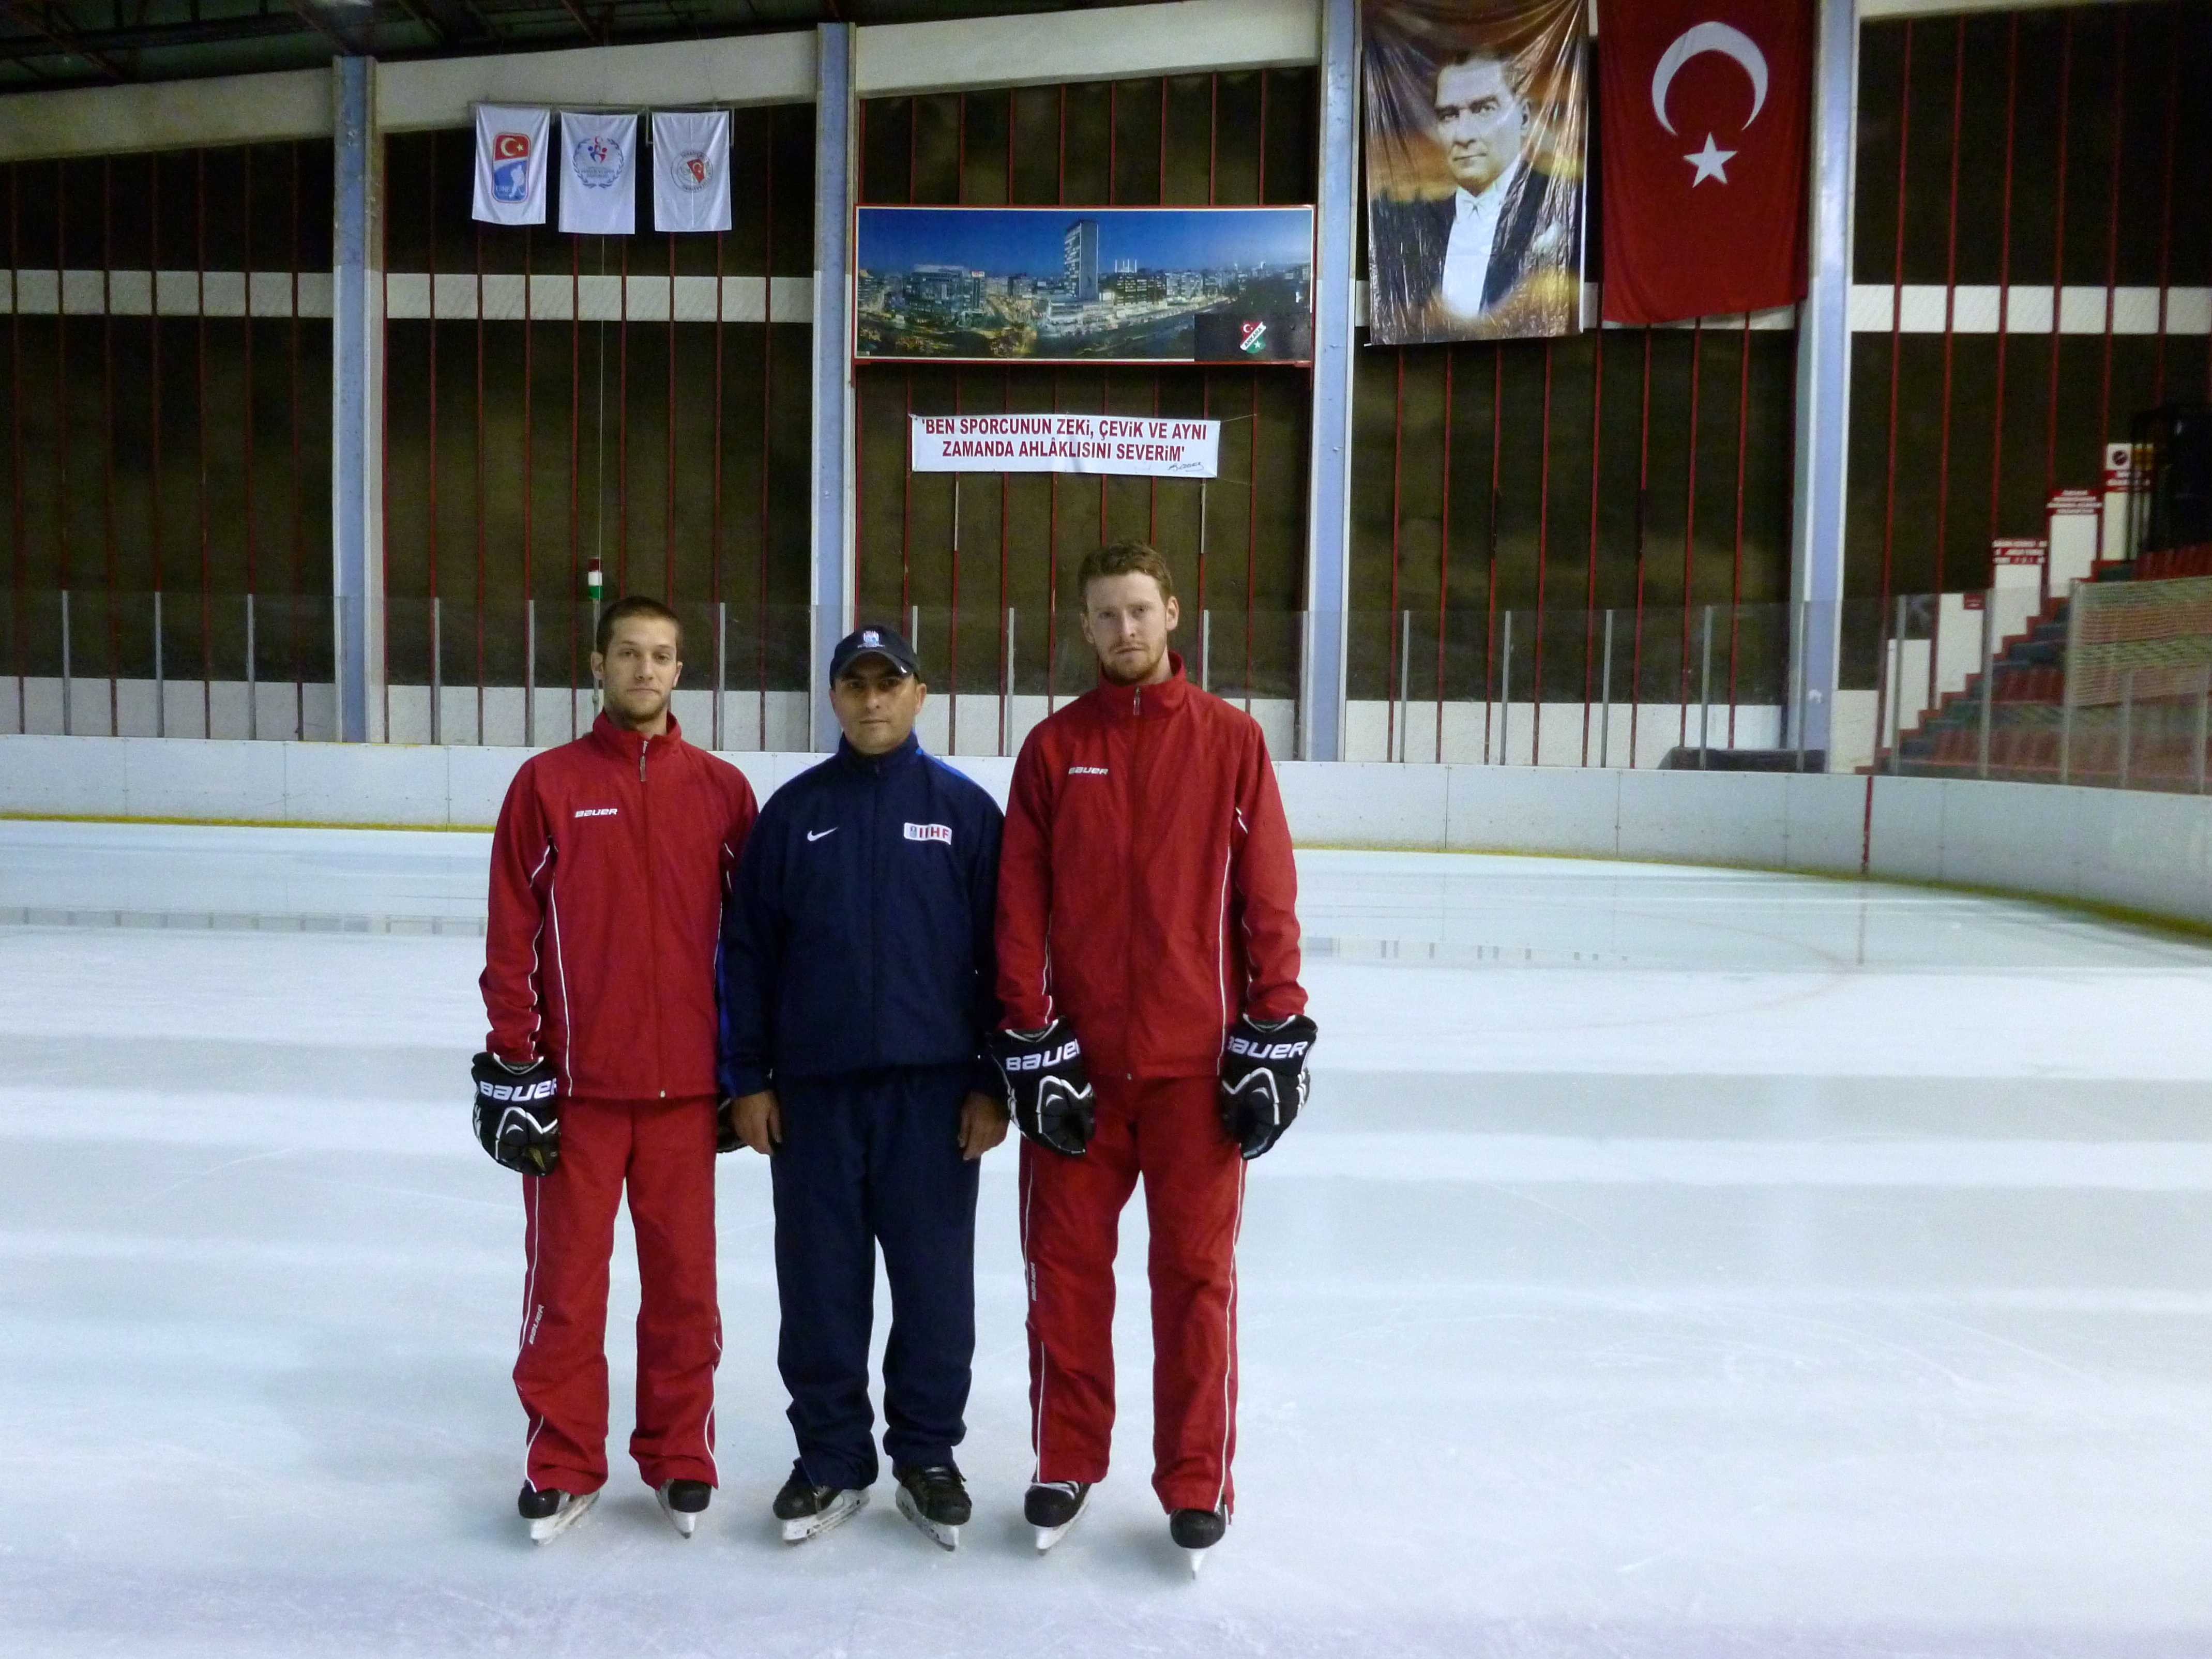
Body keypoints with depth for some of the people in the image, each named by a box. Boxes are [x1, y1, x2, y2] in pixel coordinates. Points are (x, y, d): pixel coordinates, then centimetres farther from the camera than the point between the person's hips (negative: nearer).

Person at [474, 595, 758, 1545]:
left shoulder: (722, 790, 4)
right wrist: (513, 1066, -4)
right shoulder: (548, 784, 0)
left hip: (685, 1084, 1)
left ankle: (680, 1458, 25)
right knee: (565, 1276, 7)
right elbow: (511, 937, 0)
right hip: (571, 1083, -1)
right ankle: (562, 1464, 24)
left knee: (683, 1278, 9)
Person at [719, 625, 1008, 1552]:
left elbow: (1002, 952, 1)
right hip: (813, 1089, 1)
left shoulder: (965, 810, 2)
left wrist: (995, 1084, -2)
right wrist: (746, 1079, 2)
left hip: (934, 1087, -1)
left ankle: (927, 1457, 24)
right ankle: (831, 1459, 24)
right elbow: (747, 952, 6)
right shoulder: (794, 811, 5)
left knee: (935, 1281, 6)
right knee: (820, 1284, 8)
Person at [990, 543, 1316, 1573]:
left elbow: (1268, 902, -1)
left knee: (1196, 1273, 6)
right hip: (1075, 1062, 1)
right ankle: (1066, 1464, 27)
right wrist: (1033, 1049, -4)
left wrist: (1274, 1043, -5)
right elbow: (1019, 913, 2)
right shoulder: (1053, 749, 4)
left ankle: (1197, 1482, 22)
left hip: (1197, 1062, -1)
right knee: (1065, 1264, 8)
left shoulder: (1231, 741, 1)